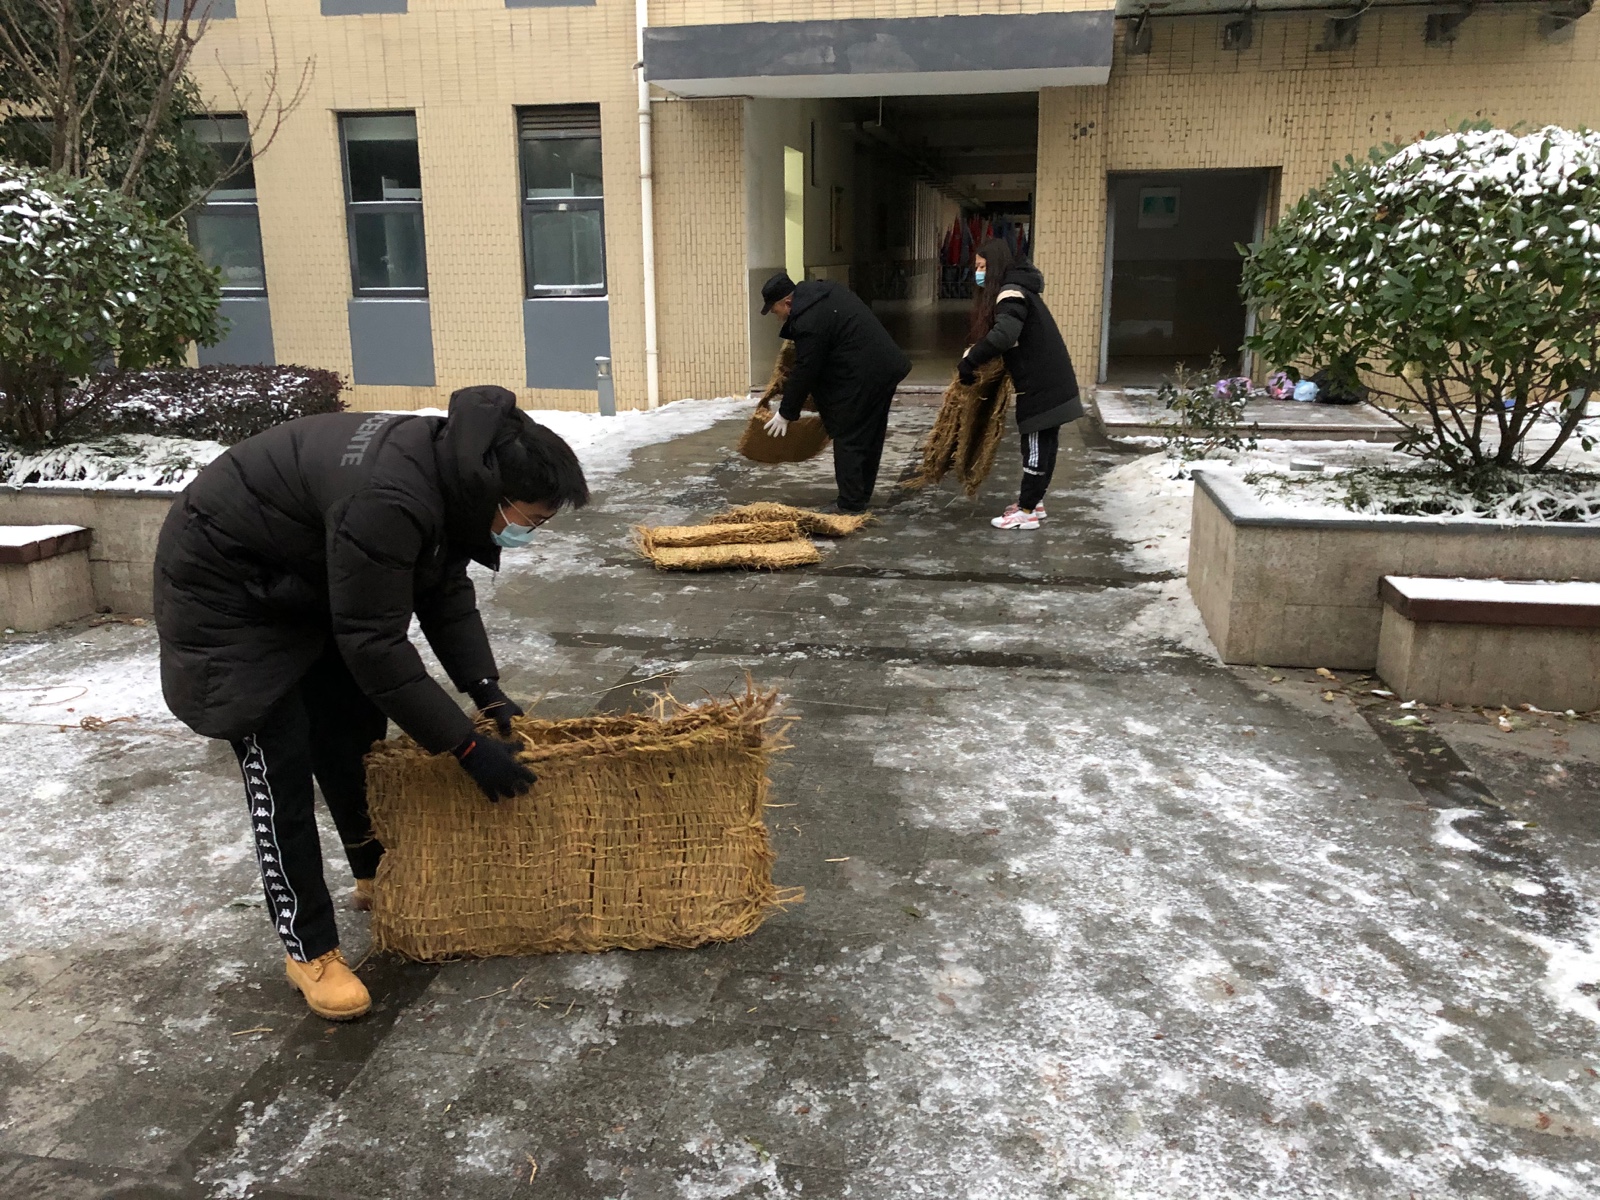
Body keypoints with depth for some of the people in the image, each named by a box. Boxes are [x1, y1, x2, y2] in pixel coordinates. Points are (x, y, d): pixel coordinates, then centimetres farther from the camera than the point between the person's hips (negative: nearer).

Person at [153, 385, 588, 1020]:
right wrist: (466, 744, -27)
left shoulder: (450, 465, -11)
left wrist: (487, 692, -7)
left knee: (353, 731, 15)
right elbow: (375, 646, -33)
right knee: (279, 764, -7)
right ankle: (308, 948, 5)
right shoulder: (386, 500, -39)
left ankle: (376, 873, 34)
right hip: (224, 586, -9)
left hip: (303, 581, 9)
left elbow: (447, 592, 1)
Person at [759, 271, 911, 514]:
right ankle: (862, 497, 26)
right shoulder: (819, 290, 11)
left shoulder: (808, 323, -18)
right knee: (870, 437, 16)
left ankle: (851, 506, 0)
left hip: (862, 378, -10)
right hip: (886, 366, 10)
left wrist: (786, 413, -4)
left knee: (849, 440, -3)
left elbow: (804, 372, -14)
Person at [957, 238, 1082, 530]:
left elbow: (1003, 335, -33)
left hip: (1043, 383, -10)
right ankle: (1033, 502, 25)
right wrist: (975, 360, 9)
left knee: (1037, 447, -3)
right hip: (1046, 380, 10)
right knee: (1039, 445, 16)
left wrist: (968, 363, -26)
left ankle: (1027, 512, 3)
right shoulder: (1015, 290, 15)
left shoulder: (1011, 293, -17)